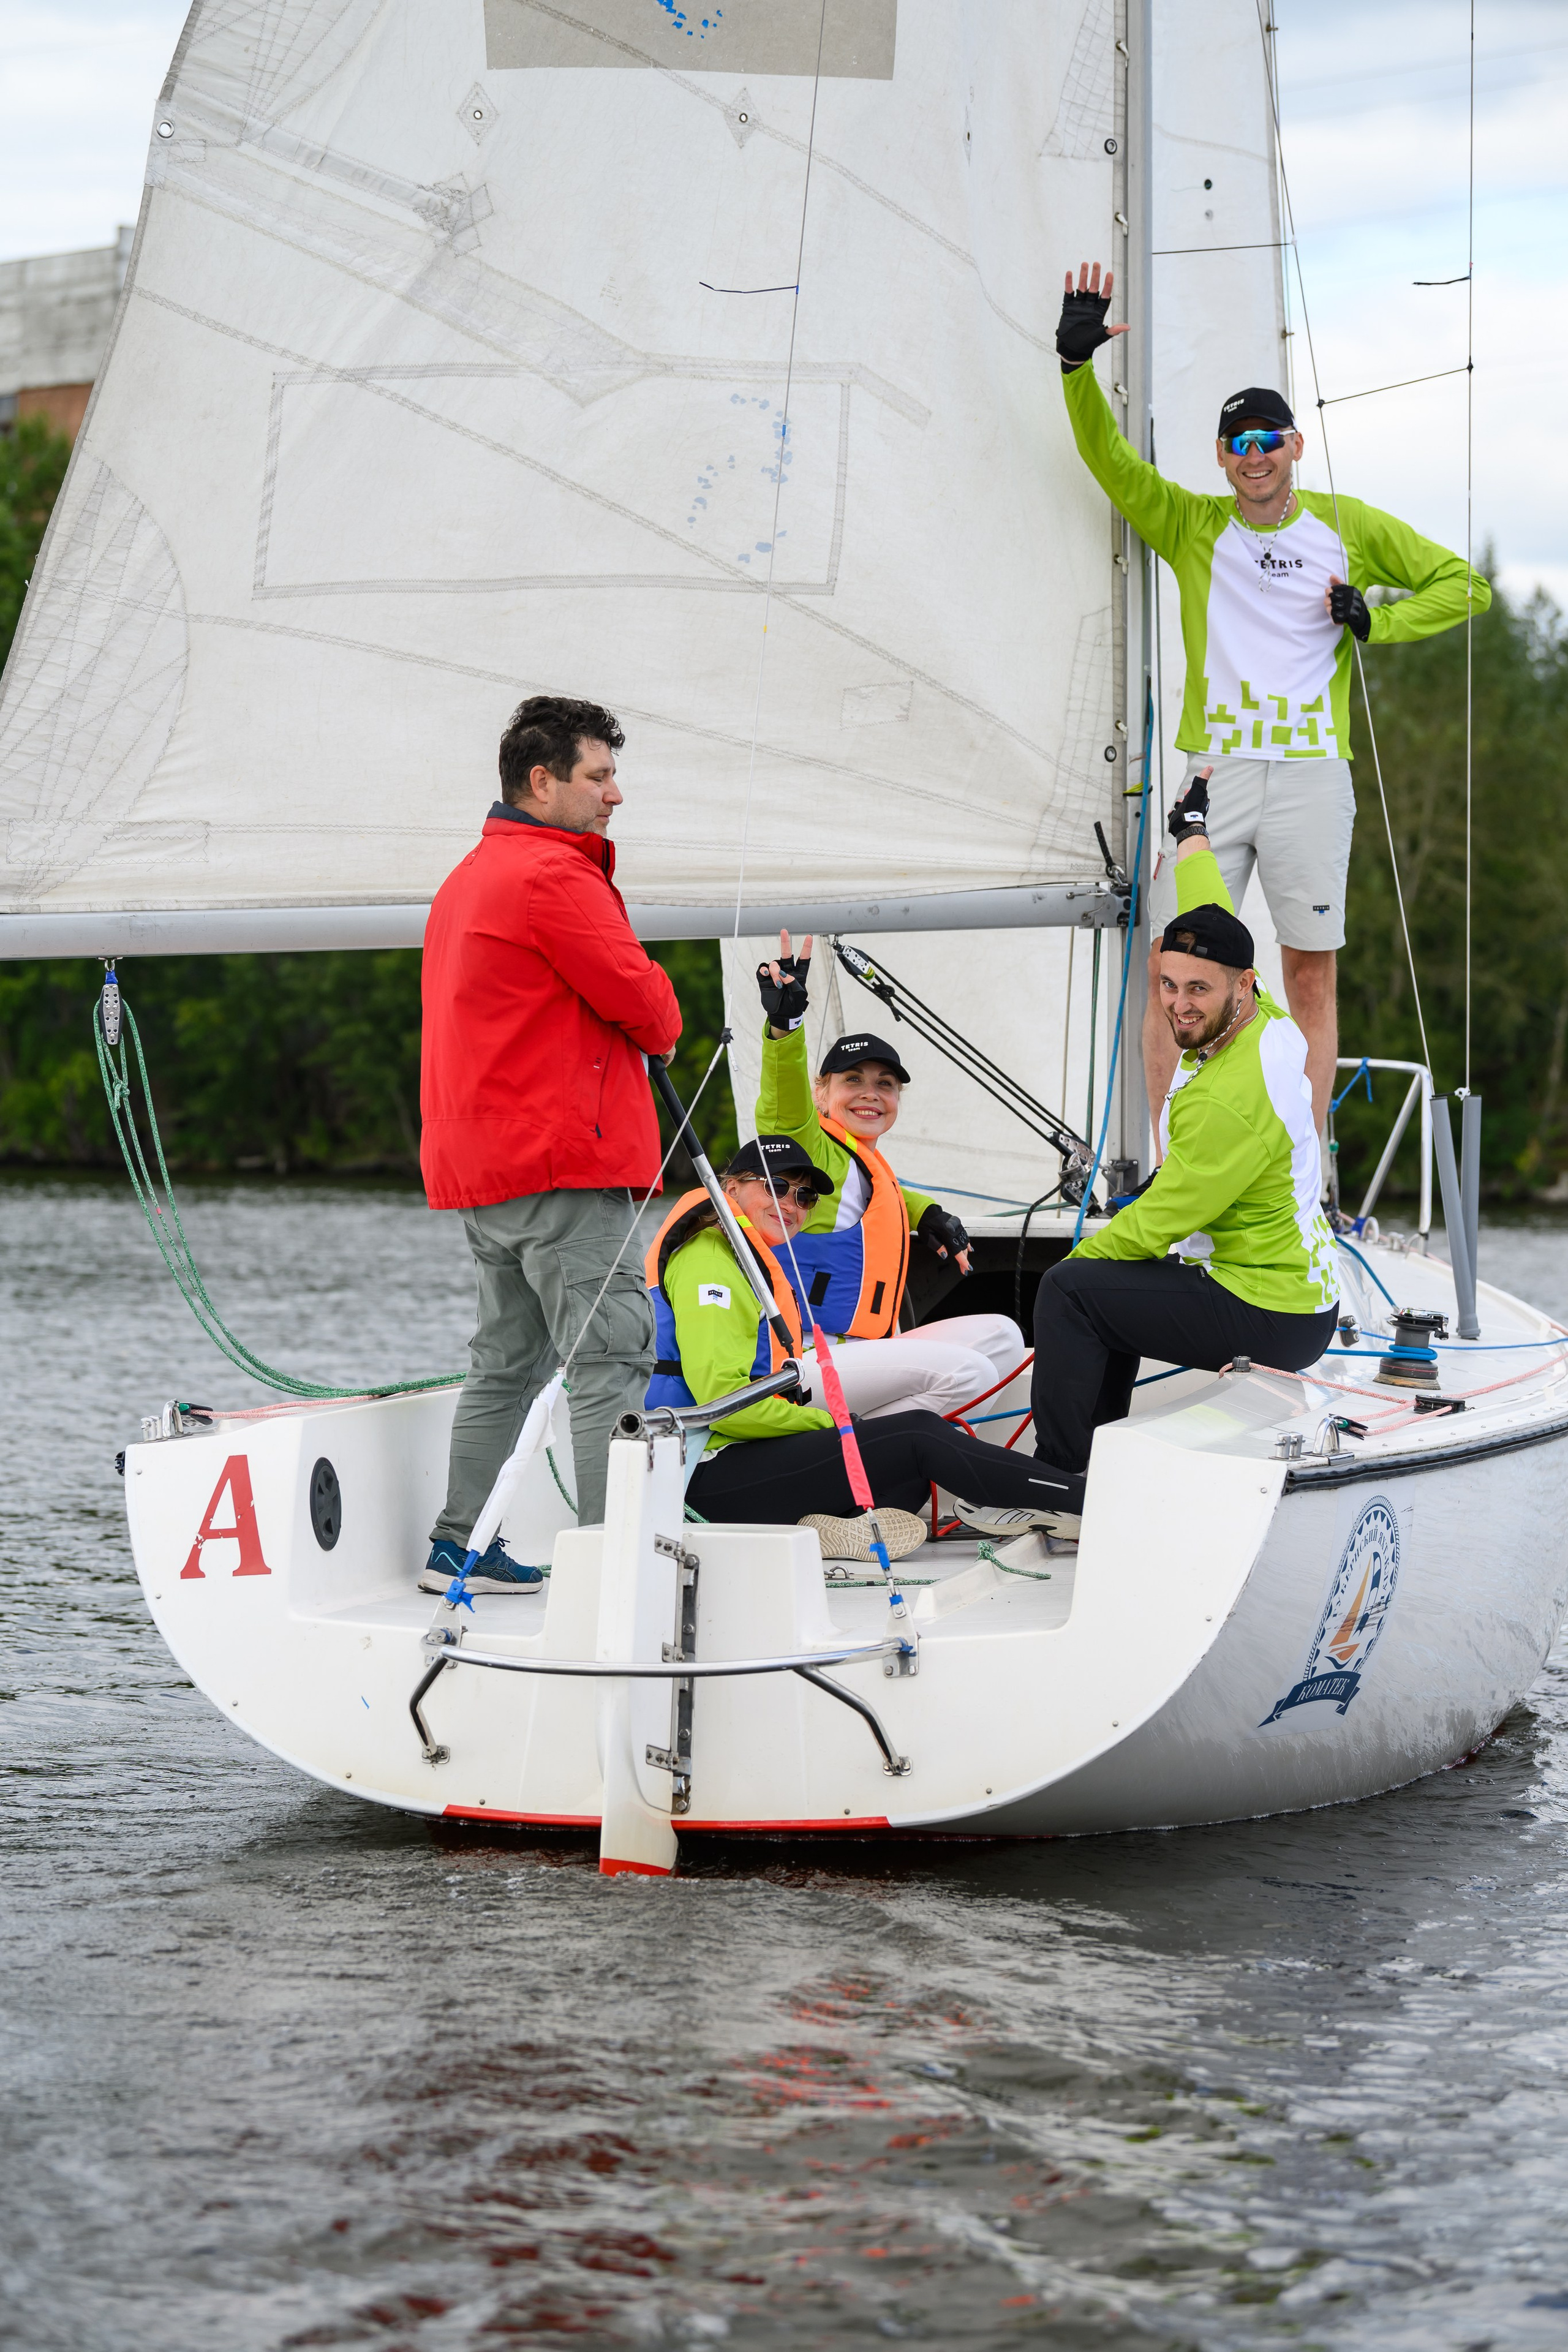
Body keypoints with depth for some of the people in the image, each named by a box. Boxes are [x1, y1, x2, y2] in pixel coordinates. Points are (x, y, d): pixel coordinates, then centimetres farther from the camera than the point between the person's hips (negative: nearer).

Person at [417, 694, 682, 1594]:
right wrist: (663, 1029, 10)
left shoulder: (471, 878, 22)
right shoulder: (553, 873, -12)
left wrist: (640, 1029, 13)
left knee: (511, 1359, 16)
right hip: (563, 1159, -10)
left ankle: (459, 1548, 19)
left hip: (483, 1163, 10)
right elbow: (639, 998, -13)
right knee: (614, 1356, -10)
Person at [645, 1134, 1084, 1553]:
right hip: (711, 1473, -10)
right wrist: (829, 1423, -9)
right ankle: (1083, 1500, -10)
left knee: (915, 1474, 2)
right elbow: (720, 1397, -20)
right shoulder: (710, 1257, -9)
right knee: (920, 1437, -11)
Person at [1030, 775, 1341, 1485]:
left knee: (1071, 1289, -8)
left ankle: (1058, 1473, -1)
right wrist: (1191, 832, 32)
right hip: (1302, 1295, 10)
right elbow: (1212, 927, 19)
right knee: (1110, 1277, 25)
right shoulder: (1269, 1023, -1)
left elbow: (1156, 1225, -19)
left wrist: (1080, 1257, -1)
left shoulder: (1229, 1100, -27)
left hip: (1268, 1319, -10)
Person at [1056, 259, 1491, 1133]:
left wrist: (1373, 621, -1)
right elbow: (1109, 457, 0)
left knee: (1312, 976, 1)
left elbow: (1464, 585, 14)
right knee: (1170, 970, -4)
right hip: (1212, 768, 0)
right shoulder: (1193, 525, 9)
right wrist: (1078, 361, -14)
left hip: (1311, 771, 0)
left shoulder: (1350, 526, 8)